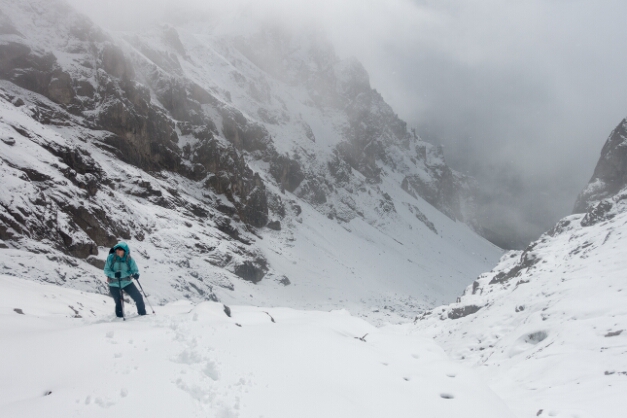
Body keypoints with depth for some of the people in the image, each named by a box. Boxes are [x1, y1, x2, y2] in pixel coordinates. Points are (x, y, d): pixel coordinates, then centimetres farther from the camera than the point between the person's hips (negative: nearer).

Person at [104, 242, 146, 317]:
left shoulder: (129, 259, -9)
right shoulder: (111, 258, -11)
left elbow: (135, 269, -4)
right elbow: (106, 270, -9)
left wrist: (136, 274, -28)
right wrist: (114, 274, -29)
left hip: (127, 282, 2)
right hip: (114, 284, -1)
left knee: (138, 297, 0)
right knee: (118, 302, -7)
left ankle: (142, 313, 20)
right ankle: (120, 317, 16)